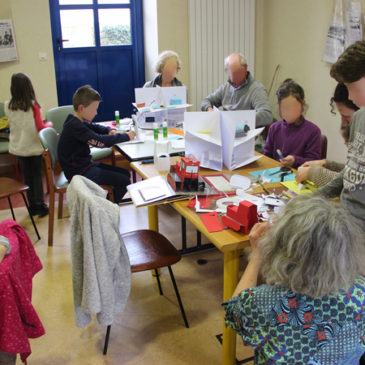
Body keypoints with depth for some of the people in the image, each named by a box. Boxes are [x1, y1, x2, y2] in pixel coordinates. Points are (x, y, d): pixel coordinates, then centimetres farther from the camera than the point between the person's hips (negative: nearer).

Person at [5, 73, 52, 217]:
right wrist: (49, 124, 8)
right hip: (34, 146, -3)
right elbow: (40, 127, -12)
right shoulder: (33, 105, -15)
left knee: (27, 177, 13)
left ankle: (32, 206, 20)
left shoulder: (8, 107, -5)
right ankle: (40, 205, 9)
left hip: (19, 147, 3)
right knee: (37, 175, 9)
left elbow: (11, 127, 8)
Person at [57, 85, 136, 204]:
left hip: (85, 164, 11)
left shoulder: (76, 122, 8)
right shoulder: (75, 127, -24)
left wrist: (109, 130, 3)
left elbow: (94, 127, 25)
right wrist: (126, 136, -19)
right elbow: (100, 141, -29)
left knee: (125, 173, 9)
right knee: (124, 181, -15)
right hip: (78, 172, -11)